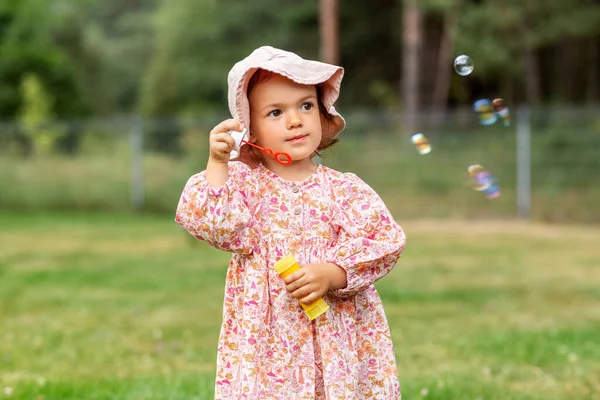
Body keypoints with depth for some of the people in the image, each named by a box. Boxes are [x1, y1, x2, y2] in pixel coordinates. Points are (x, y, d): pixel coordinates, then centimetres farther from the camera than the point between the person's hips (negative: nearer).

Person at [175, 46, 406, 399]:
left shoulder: (345, 189, 3)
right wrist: (217, 163, -15)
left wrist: (331, 274, -18)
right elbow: (210, 224, -10)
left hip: (336, 333, 1)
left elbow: (383, 241, -5)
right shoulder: (245, 184, 4)